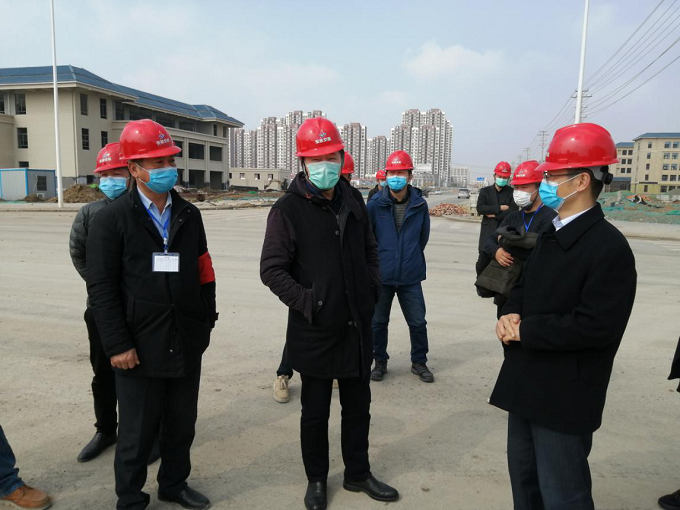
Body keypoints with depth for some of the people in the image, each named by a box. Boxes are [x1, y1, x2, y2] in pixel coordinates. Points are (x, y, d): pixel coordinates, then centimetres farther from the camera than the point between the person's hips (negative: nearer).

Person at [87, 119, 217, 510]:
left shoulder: (189, 215, 7)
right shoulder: (112, 220, -6)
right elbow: (102, 288, -9)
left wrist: (206, 321, 7)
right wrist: (117, 345, -13)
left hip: (187, 345, 4)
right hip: (140, 349, -4)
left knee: (182, 426, 18)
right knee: (137, 433, 11)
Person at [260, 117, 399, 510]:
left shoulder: (353, 200, 4)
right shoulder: (288, 209, -11)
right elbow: (272, 269, -11)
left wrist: (373, 288, 5)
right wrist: (306, 303, -17)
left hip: (358, 325, 5)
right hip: (315, 330, -4)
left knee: (358, 405, 18)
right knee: (316, 411, 13)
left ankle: (358, 473, 38)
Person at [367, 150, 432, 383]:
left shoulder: (419, 204, -4)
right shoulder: (376, 204, -9)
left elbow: (423, 237, 9)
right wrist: (380, 258, 5)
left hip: (410, 276, 1)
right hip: (381, 275, 0)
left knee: (418, 322, 9)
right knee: (378, 321, 12)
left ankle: (419, 362, 30)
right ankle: (380, 362, 32)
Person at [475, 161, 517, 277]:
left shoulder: (512, 192, 6)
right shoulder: (485, 191, 9)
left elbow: (513, 212, -8)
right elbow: (480, 208, -7)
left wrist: (494, 215, -8)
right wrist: (500, 208, -11)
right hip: (488, 233, 1)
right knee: (482, 263, -2)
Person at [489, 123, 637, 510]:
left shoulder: (609, 247, -19)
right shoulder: (550, 234, 9)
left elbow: (596, 326, -25)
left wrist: (525, 330, -18)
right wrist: (510, 314, -5)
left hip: (564, 396, -8)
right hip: (528, 383, 9)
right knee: (523, 473, 24)